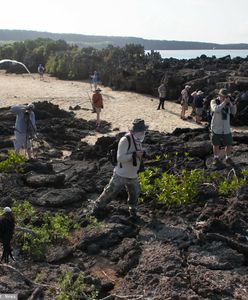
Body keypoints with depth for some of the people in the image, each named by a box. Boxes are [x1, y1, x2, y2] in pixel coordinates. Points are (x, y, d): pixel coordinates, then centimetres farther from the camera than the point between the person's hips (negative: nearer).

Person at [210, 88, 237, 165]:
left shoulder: (228, 102, 2)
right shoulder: (213, 102, -8)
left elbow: (233, 112, 0)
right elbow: (216, 109, -26)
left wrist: (234, 104, -15)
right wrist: (224, 102, -28)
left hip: (226, 129, 3)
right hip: (216, 129, -3)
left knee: (229, 145, 4)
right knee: (216, 144, 10)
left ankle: (228, 158, 25)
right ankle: (216, 158, 28)